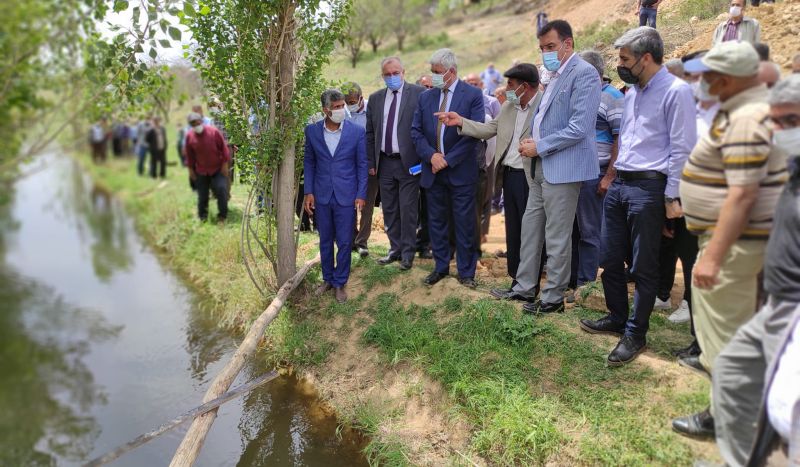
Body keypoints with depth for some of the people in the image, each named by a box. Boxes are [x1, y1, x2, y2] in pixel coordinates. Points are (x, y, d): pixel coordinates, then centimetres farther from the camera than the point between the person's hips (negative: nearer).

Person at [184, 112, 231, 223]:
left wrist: (225, 164, -8)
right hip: (201, 171, 2)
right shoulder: (190, 136, -5)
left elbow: (223, 147, -7)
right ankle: (202, 217, 24)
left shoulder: (214, 131, -12)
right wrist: (190, 169, 7)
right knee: (202, 195, 7)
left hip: (218, 169, -2)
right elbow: (190, 155, 6)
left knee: (221, 191, -9)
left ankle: (222, 215, 6)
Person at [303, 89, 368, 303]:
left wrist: (361, 194, -6)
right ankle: (327, 279, 30)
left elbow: (362, 164, -1)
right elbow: (309, 162, 6)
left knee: (344, 242, 4)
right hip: (322, 195, 2)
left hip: (346, 196, -2)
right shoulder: (312, 131, -2)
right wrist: (308, 192, 1)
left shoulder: (356, 131, -7)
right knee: (325, 241, 14)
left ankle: (340, 283, 20)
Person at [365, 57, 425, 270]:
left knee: (408, 210, -1)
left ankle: (407, 253, 11)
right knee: (389, 210, 12)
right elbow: (370, 133, 12)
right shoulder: (375, 98, 10)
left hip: (408, 162, -5)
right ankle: (395, 249, 24)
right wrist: (371, 162, 8)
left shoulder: (419, 93, -4)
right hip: (385, 163, 5)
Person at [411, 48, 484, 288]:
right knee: (436, 222, 12)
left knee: (464, 224, 2)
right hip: (433, 170, 4)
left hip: (460, 171, -4)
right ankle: (441, 267, 25)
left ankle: (466, 271, 15)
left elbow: (474, 133, -11)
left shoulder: (473, 95, -5)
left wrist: (448, 160, -13)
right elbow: (416, 131, 6)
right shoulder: (426, 97, 8)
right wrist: (431, 155, -11)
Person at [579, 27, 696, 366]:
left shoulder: (676, 92, -10)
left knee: (643, 267, 2)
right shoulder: (632, 92, 14)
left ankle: (635, 334, 15)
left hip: (648, 188, -8)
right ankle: (616, 319, 32)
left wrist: (672, 197, -14)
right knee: (609, 259, 14)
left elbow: (682, 149, -12)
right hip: (618, 185, 8)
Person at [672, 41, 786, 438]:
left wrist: (712, 256, -30)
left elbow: (742, 195, -29)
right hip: (745, 235, 11)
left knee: (723, 326, 2)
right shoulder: (755, 105, 10)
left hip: (735, 238, -10)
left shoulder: (745, 119, -24)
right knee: (738, 323, 23)